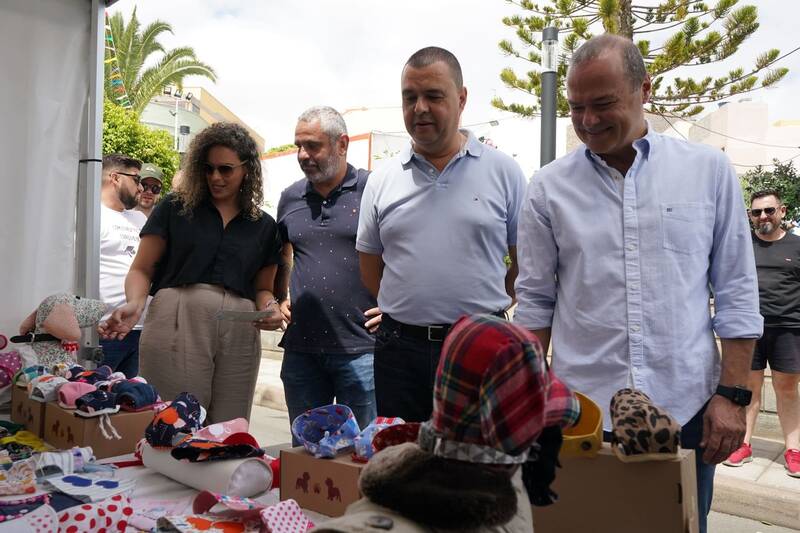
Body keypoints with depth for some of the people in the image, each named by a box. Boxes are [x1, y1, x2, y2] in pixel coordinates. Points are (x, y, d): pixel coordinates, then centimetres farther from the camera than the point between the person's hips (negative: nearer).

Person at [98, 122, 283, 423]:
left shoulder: (263, 226, 14)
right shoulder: (175, 208, 7)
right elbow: (142, 269, 7)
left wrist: (269, 308, -4)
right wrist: (135, 304, -13)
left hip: (239, 334, 3)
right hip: (178, 323, -2)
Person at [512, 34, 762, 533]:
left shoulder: (709, 169, 1)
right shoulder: (549, 187, 1)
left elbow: (737, 293, 3)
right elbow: (535, 301, 4)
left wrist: (732, 394, -2)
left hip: (686, 409, 1)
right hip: (582, 410, 0)